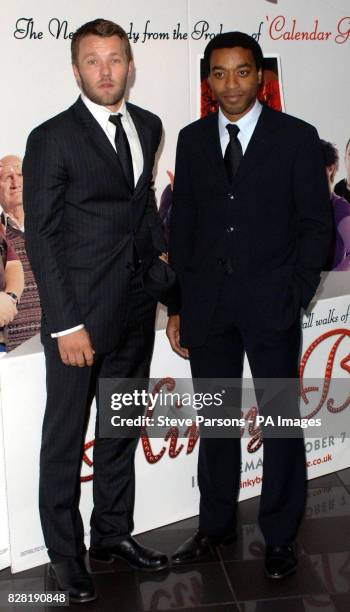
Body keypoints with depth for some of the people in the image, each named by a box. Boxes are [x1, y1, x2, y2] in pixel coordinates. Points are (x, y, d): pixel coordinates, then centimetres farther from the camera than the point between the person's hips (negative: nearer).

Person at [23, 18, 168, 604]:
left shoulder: (148, 127, 9)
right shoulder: (51, 139, -10)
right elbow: (41, 238, -12)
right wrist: (67, 324, -17)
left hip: (136, 310, 6)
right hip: (81, 313, -6)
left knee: (121, 427, 18)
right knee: (66, 436, 7)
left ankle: (113, 533, 35)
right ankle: (65, 551, 25)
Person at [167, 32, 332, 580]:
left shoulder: (297, 137, -1)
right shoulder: (192, 139, 9)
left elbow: (317, 223, -1)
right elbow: (181, 225, 10)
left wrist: (295, 294, -9)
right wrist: (178, 305, 5)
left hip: (271, 307, -3)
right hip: (207, 306, 3)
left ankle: (280, 535, 22)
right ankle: (215, 525, 30)